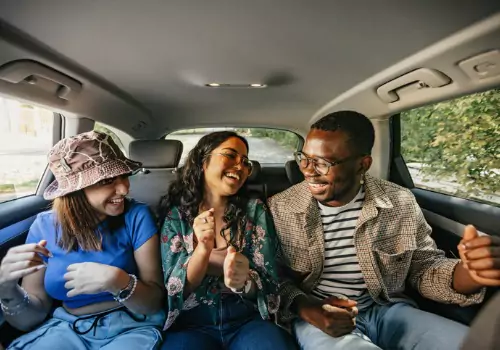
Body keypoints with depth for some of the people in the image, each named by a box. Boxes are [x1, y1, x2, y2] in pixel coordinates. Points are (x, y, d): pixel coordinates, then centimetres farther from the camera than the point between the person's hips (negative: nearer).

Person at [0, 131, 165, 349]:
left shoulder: (136, 216, -13)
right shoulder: (45, 226, -5)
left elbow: (154, 302, -12)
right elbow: (31, 318, 0)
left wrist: (118, 282, -30)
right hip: (66, 328, 2)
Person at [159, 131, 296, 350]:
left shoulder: (255, 210, 1)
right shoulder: (176, 214, 1)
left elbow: (269, 283, -1)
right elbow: (175, 290, -3)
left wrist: (243, 282, -23)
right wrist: (202, 249, -21)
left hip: (249, 320, 0)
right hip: (192, 324, 0)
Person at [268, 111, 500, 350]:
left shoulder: (401, 203, -3)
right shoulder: (280, 208, -8)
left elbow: (424, 269, 4)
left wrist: (468, 272, -18)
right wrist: (304, 308, -23)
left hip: (386, 310, 4)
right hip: (317, 316, -3)